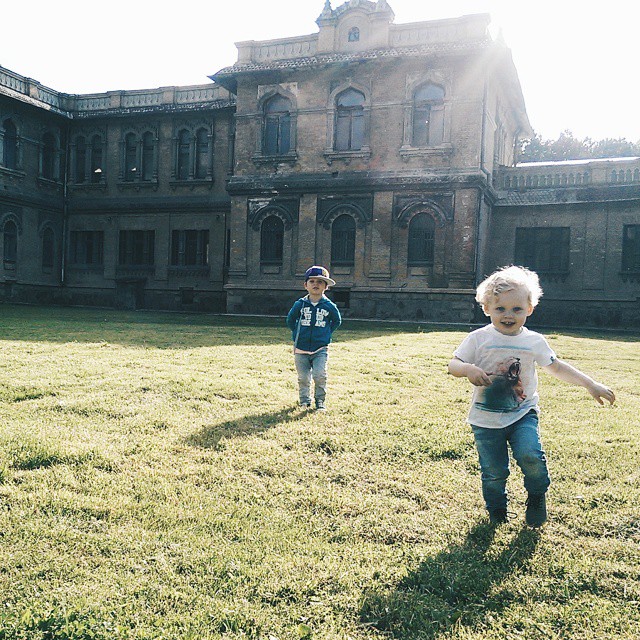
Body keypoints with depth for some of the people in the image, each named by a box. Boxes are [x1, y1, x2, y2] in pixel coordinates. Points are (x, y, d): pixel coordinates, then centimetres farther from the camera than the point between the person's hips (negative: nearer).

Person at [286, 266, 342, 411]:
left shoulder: (329, 306, -2)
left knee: (320, 375, -13)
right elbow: (290, 320, 13)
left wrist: (327, 333, 7)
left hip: (320, 349, -1)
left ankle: (320, 401, 5)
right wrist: (297, 334, 7)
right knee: (303, 377, 6)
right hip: (301, 349, 1)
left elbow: (337, 321, 14)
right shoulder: (300, 304, -1)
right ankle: (305, 400, 26)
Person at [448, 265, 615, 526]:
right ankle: (496, 513, 31)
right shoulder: (478, 339, -7)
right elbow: (454, 365, -7)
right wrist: (469, 370, -30)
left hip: (523, 414, 1)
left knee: (530, 455, -21)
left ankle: (537, 495, 11)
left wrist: (591, 384, 9)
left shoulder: (534, 341, 0)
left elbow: (557, 367, 11)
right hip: (486, 418, -1)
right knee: (493, 472, 3)